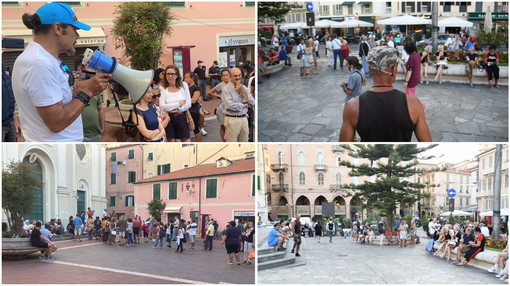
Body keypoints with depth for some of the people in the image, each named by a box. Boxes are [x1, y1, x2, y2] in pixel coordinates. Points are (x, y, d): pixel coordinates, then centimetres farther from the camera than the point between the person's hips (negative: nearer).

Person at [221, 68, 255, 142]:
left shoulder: (244, 88, 13)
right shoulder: (226, 89, -7)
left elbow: (252, 103, 4)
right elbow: (229, 105, -20)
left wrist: (243, 92, -7)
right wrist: (243, 105, -5)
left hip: (244, 119, 6)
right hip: (232, 120, -6)